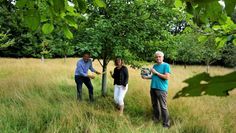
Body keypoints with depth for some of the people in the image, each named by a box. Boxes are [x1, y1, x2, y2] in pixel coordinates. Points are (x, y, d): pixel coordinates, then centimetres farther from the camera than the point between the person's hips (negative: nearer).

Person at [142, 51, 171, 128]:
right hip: (153, 88, 7)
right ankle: (155, 119, 32)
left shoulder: (166, 65, -7)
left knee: (163, 107, -7)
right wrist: (146, 77, 7)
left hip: (161, 89, -7)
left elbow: (167, 77, -17)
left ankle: (166, 124, -2)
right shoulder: (155, 66, 14)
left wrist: (156, 72, -15)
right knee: (155, 105, 17)